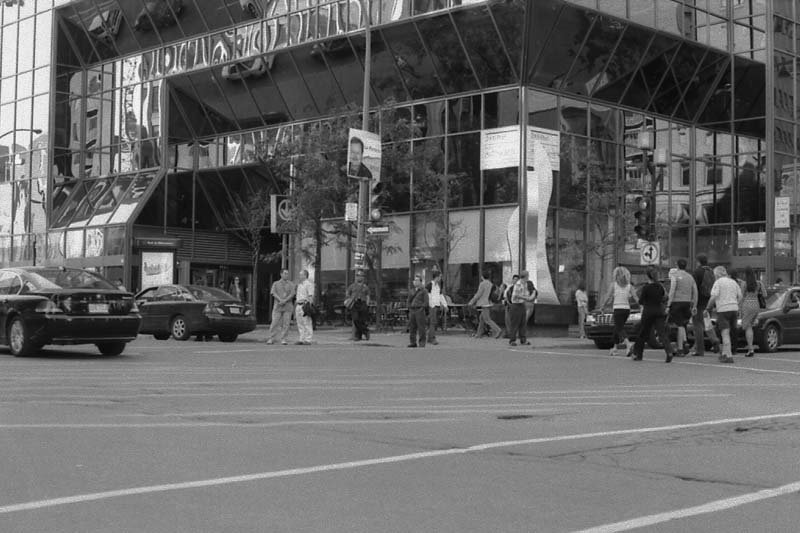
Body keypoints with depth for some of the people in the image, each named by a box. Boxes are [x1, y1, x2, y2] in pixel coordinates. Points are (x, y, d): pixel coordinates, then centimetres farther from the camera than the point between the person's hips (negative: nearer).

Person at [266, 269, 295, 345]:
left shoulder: (291, 284, 12)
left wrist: (285, 300, -16)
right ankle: (271, 338, 1)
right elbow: (273, 293, -2)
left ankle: (284, 339, -1)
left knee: (286, 324, -4)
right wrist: (280, 300, -18)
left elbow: (292, 294, -1)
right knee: (274, 323, -5)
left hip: (287, 306, 0)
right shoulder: (276, 284, 13)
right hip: (277, 306, 0)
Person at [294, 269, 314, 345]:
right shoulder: (299, 285, 21)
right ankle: (301, 339, 9)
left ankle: (308, 340, -7)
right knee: (300, 324, 6)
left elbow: (311, 296, -11)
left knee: (307, 323, -8)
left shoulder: (309, 284, -4)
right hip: (298, 305, 8)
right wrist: (295, 306, 18)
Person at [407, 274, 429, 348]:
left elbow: (426, 303, -4)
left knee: (421, 328, -6)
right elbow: (409, 300, 21)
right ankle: (413, 342, 6)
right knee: (412, 327, 2)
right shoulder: (413, 291, 18)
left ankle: (422, 343, -3)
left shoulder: (424, 291, 0)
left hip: (420, 310, -6)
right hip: (412, 311, 6)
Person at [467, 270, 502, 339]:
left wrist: (471, 302, -3)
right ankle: (479, 334, 17)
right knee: (482, 318, 15)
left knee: (487, 319, -9)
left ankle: (498, 330, -21)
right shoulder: (490, 284, 13)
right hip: (489, 304, 9)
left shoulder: (482, 284, -12)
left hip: (485, 305, -9)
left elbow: (478, 295, -13)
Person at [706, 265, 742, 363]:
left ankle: (729, 356, -17)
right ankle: (724, 353, 24)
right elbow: (740, 297, 13)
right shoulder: (733, 282, 15)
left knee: (725, 333, -9)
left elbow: (714, 297, -13)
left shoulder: (718, 282, -4)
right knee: (728, 333, 17)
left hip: (723, 309, -7)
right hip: (734, 309, 7)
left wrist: (708, 308, -1)